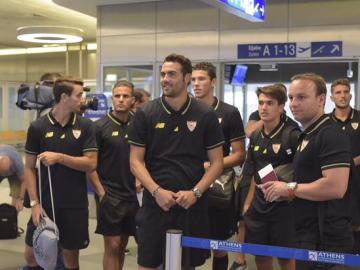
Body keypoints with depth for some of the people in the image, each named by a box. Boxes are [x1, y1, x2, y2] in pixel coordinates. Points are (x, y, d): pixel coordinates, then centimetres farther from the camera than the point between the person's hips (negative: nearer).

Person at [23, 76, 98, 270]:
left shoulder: (85, 126, -1)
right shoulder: (37, 127, -4)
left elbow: (91, 164, -6)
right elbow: (29, 168, -1)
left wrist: (59, 157, -17)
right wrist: (34, 203, -8)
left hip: (75, 204, 1)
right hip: (45, 202, 0)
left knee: (71, 254, 9)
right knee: (31, 253, 5)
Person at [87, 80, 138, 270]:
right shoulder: (100, 126, -6)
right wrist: (101, 192, -11)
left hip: (131, 195, 4)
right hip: (109, 195, -4)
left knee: (122, 245, 13)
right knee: (112, 246, -3)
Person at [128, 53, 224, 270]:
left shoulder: (206, 115, 0)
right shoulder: (146, 114, 0)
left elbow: (217, 162, 2)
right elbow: (136, 161, 0)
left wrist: (195, 192, -11)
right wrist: (157, 191, -13)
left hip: (192, 204, 0)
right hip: (155, 203, 0)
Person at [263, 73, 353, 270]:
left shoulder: (331, 135, -16)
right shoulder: (308, 136, 16)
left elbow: (335, 187, -27)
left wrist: (290, 188, -16)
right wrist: (285, 192, 10)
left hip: (325, 240, -10)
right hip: (310, 237, 10)